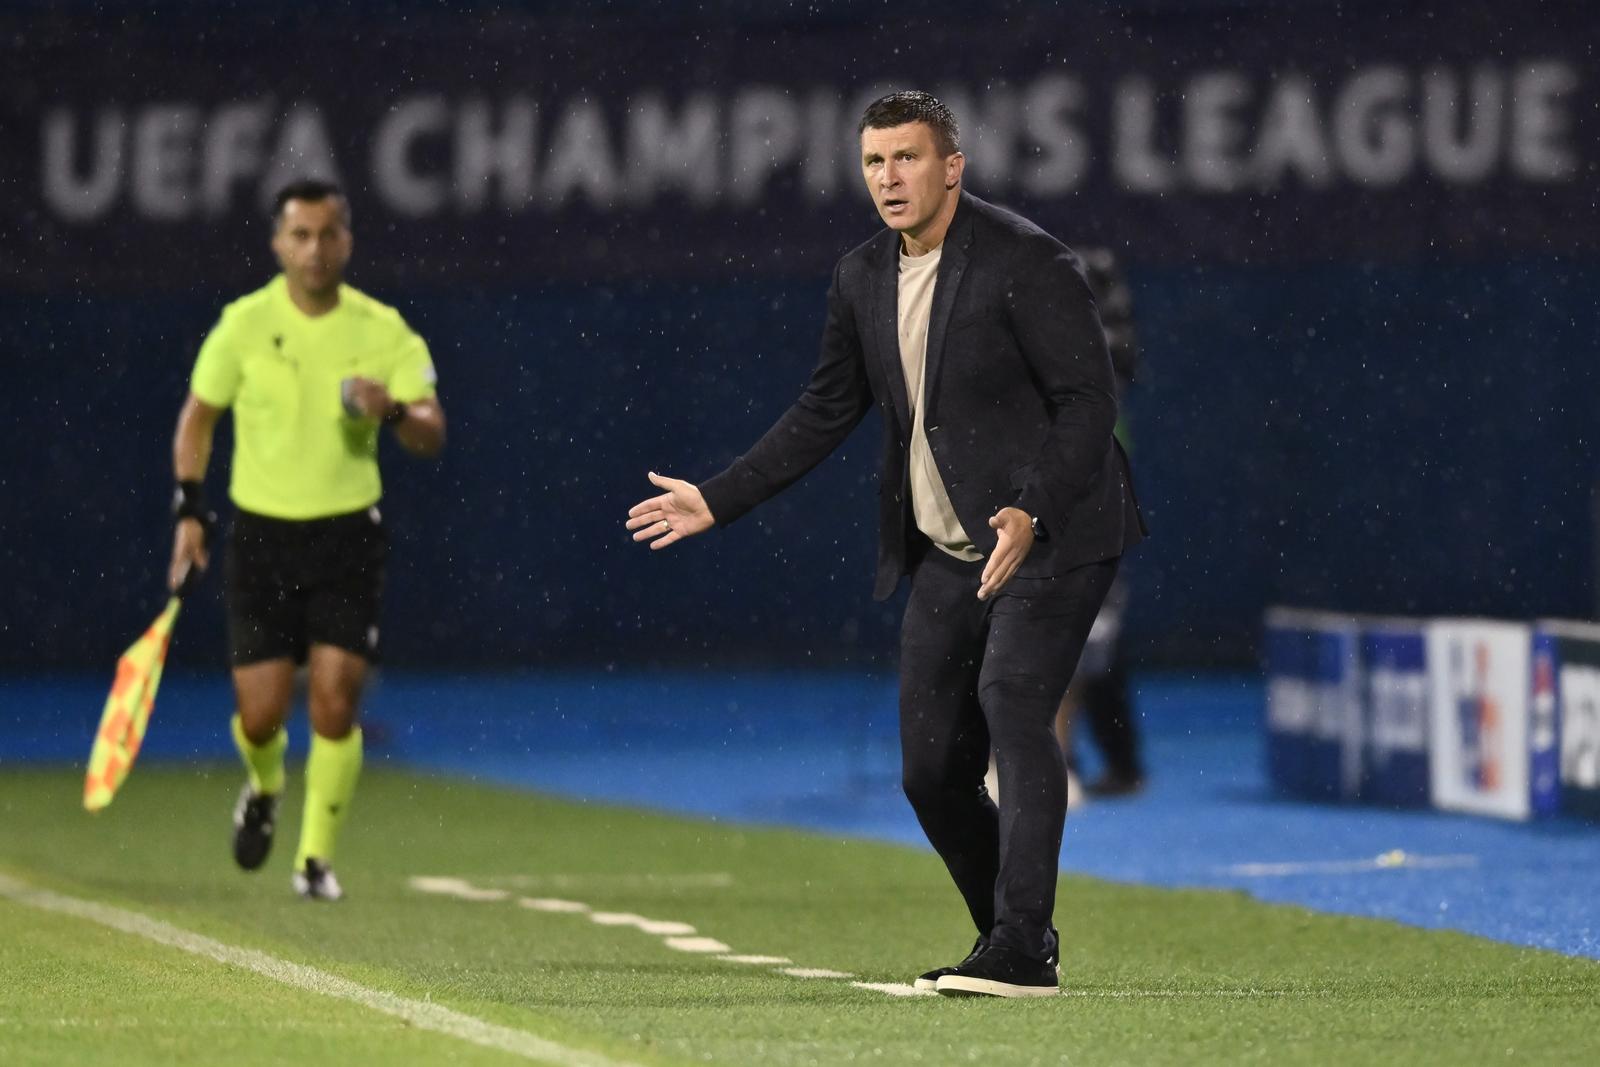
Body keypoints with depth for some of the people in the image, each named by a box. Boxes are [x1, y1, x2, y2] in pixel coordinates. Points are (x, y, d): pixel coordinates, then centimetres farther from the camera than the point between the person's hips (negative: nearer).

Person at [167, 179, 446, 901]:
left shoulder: (384, 332, -4)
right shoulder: (244, 325, -3)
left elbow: (432, 435, -6)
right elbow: (198, 416, 8)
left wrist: (395, 412, -28)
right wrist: (190, 509, -1)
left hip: (347, 536, 0)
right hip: (261, 535, 0)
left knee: (335, 702, -10)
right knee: (262, 712, -2)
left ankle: (317, 858, 6)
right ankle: (264, 788, 35)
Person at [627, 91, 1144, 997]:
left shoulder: (1026, 261, -13)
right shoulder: (864, 280, 8)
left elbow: (1089, 401, -16)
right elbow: (826, 413, 19)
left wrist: (1028, 514, -28)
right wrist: (717, 500, 15)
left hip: (1050, 536, -7)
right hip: (949, 550, 7)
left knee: (1012, 705, -25)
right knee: (932, 766, 5)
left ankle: (1021, 949, -27)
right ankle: (1014, 942, 23)